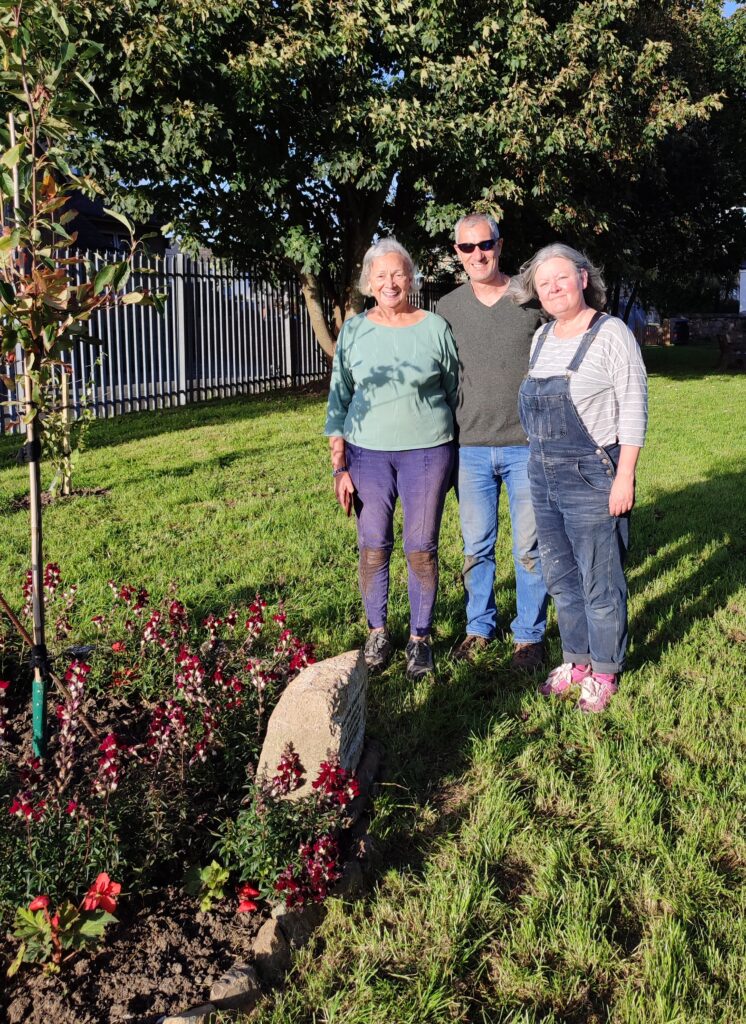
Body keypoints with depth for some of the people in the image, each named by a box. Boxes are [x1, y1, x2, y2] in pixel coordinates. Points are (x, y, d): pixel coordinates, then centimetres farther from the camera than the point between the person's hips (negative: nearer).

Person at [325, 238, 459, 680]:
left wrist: (457, 458, 7)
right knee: (373, 546, 5)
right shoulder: (354, 331, 4)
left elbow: (455, 393, 9)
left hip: (426, 451, -1)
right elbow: (339, 400, 6)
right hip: (367, 452, 1)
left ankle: (421, 637, 19)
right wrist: (339, 467, 0)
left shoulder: (435, 328, 2)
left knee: (422, 548, 3)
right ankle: (378, 630, 24)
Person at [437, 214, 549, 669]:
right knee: (476, 546, 11)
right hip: (470, 448, 2)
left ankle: (530, 634, 20)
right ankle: (480, 626, 28)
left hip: (527, 447, -2)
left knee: (529, 547, 4)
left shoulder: (532, 299, 0)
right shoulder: (447, 308, 5)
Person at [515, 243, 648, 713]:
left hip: (592, 479, -7)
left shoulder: (611, 333, -10)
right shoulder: (542, 338, 11)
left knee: (600, 582, 3)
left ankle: (605, 671, 19)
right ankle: (577, 659, 32)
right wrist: (538, 463, 17)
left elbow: (634, 406, -13)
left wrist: (624, 477, -17)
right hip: (544, 479, 7)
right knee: (561, 578, 16)